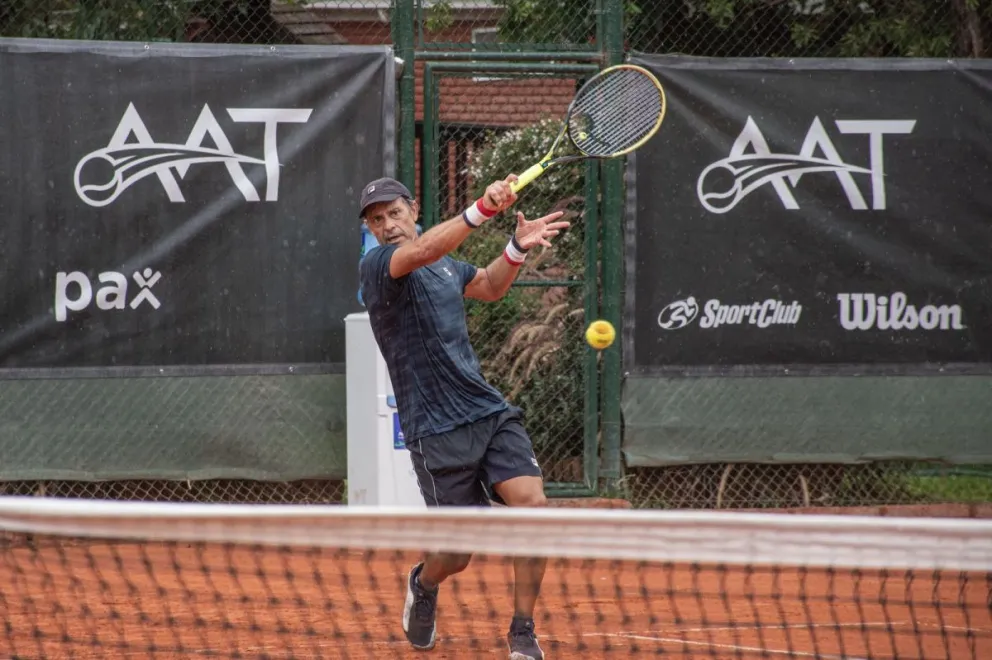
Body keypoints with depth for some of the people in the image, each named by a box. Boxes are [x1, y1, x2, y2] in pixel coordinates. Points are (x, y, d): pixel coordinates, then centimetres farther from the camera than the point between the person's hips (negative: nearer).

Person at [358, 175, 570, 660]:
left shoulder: (446, 265, 15)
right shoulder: (376, 266, -8)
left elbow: (490, 287, 36)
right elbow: (420, 252, -31)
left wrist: (517, 248, 16)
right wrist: (482, 211, -44)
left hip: (490, 411, 6)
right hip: (436, 429, -6)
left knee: (531, 502, -16)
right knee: (459, 553, -1)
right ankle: (424, 585, 38)